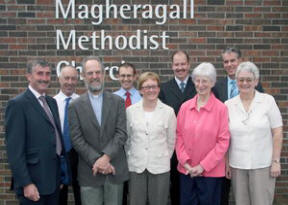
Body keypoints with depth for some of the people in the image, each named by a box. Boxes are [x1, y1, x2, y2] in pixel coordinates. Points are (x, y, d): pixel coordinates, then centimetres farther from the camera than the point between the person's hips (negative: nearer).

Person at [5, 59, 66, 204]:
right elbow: (15, 149, -15)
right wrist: (26, 183, -17)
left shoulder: (52, 102, 11)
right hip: (34, 183, -7)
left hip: (54, 180, 7)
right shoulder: (18, 104, -11)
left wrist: (61, 174, 12)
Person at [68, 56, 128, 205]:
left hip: (115, 169, 1)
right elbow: (76, 139, -4)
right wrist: (96, 161, -12)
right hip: (89, 172, -1)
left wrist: (106, 157, -14)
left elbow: (121, 133, -3)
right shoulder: (75, 106, 2)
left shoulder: (117, 101, 5)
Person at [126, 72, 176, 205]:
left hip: (160, 167, -1)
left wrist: (164, 159, 10)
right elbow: (127, 139, 9)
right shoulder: (130, 110, 0)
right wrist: (130, 157, 11)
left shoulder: (168, 111, -4)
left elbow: (171, 140, 5)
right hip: (136, 166, 1)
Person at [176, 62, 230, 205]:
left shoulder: (221, 108, -8)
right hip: (186, 170, 3)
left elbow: (223, 141, -9)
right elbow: (179, 136, 6)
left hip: (211, 171, -3)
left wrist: (203, 166, -10)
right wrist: (185, 162, -4)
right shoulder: (185, 107, 3)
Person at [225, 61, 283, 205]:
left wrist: (276, 161, -5)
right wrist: (226, 164, 4)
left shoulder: (268, 100, -3)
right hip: (237, 166, 2)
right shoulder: (228, 105, 2)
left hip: (263, 165, -2)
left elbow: (277, 133, -2)